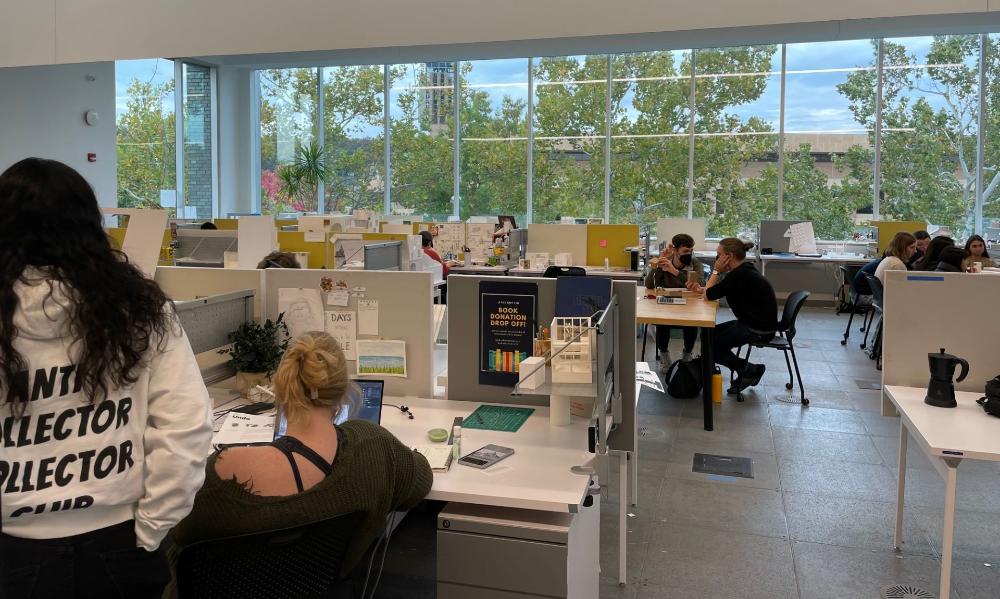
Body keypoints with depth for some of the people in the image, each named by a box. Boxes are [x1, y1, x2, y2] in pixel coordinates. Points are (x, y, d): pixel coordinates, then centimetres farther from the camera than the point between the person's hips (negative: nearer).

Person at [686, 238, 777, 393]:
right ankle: (746, 373, 15)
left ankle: (749, 370, 4)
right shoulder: (744, 270, 7)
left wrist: (716, 271, -11)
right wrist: (699, 289, 5)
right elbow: (713, 292, 18)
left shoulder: (739, 275, -23)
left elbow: (709, 295, -18)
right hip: (753, 322, 10)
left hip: (759, 330, -10)